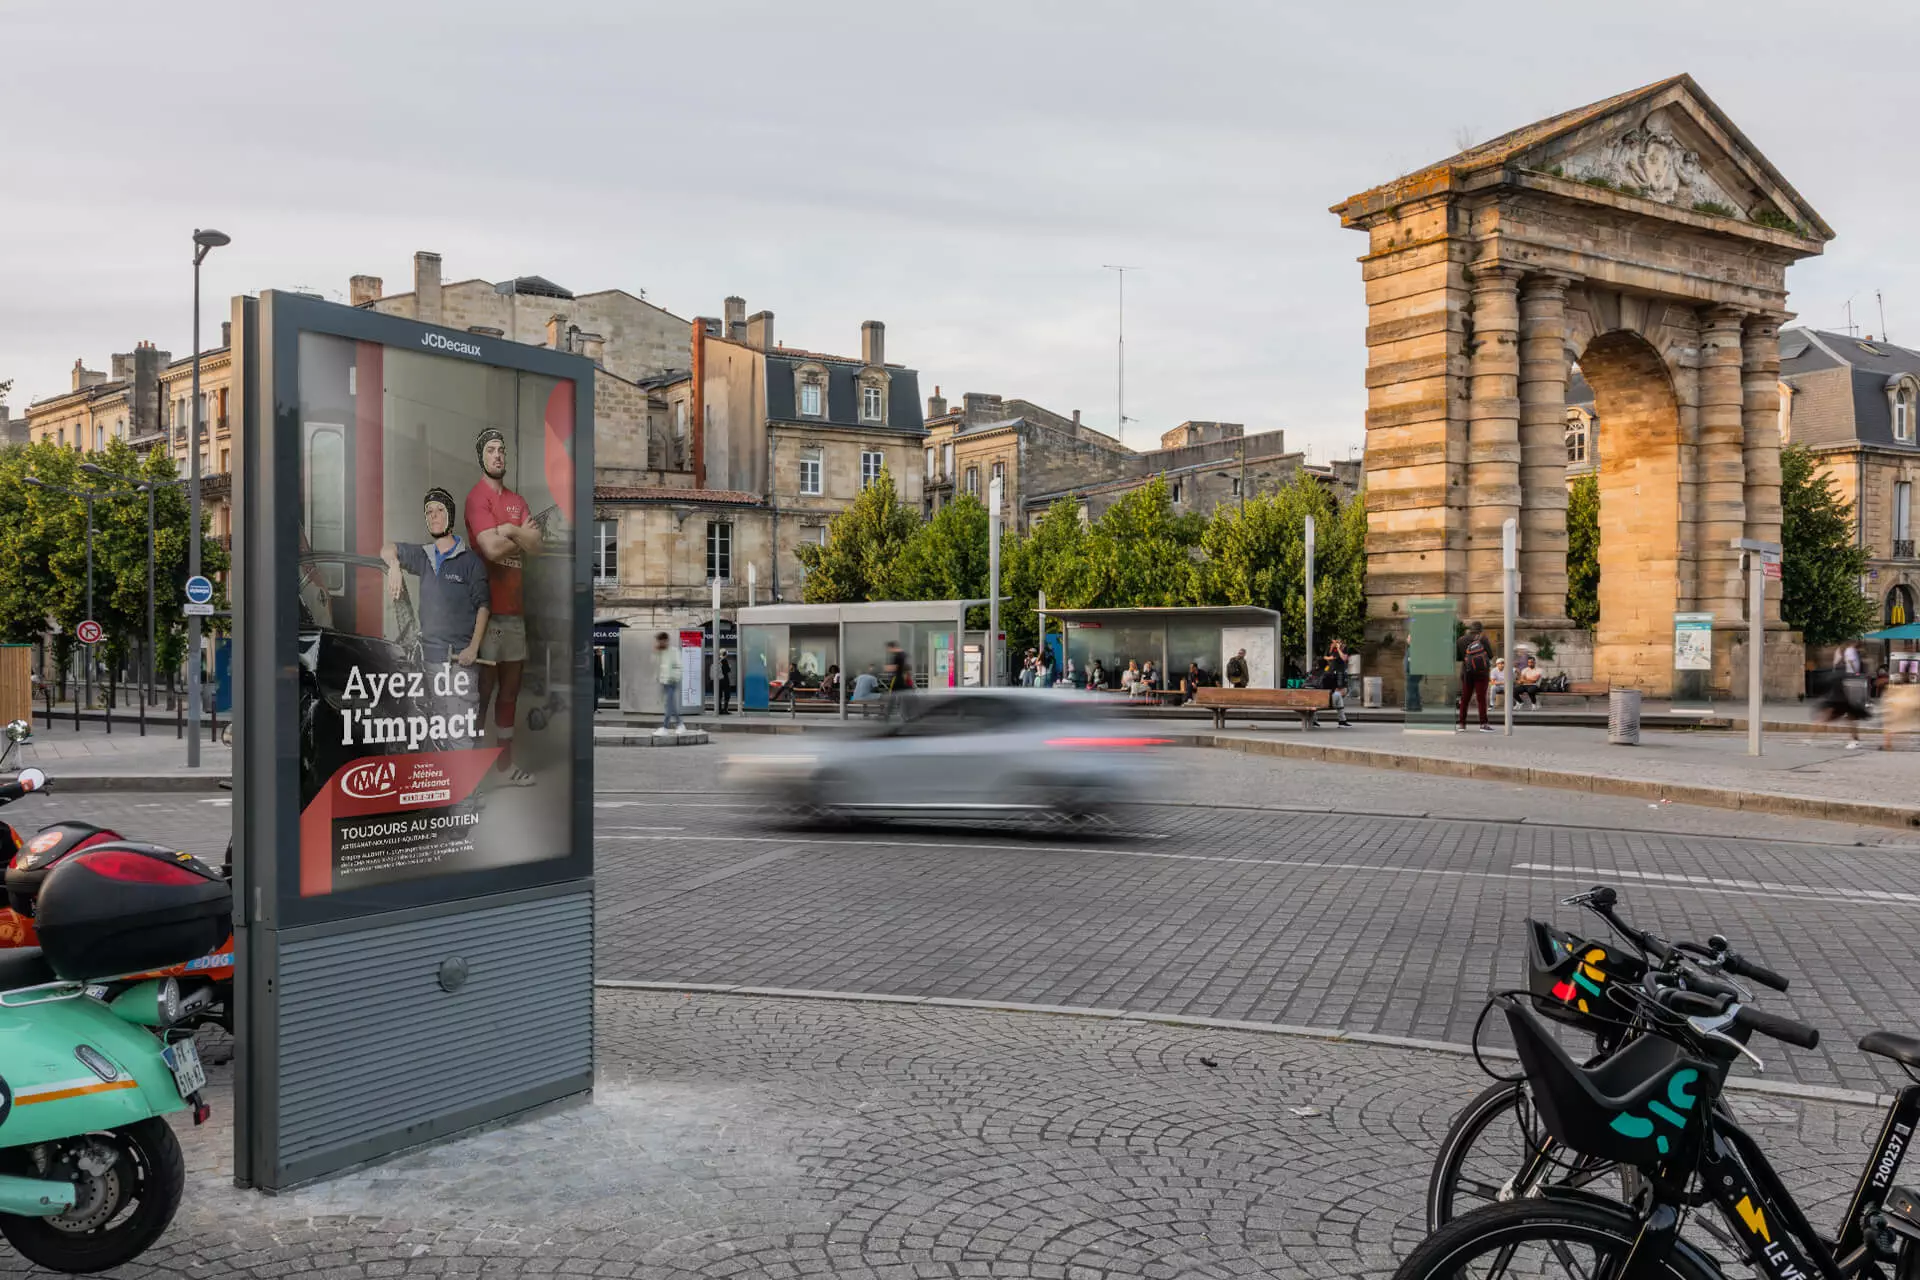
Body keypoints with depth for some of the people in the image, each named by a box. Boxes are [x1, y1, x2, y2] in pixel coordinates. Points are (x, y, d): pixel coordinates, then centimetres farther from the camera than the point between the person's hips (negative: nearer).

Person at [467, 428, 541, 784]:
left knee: (510, 687, 12)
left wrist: (510, 530, -13)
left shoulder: (517, 501, 15)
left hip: (514, 605, 8)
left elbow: (536, 547, 3)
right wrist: (522, 535, -3)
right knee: (483, 688, -5)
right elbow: (492, 548, -19)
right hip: (487, 605, -8)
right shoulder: (476, 497, -8)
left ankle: (505, 762, 20)